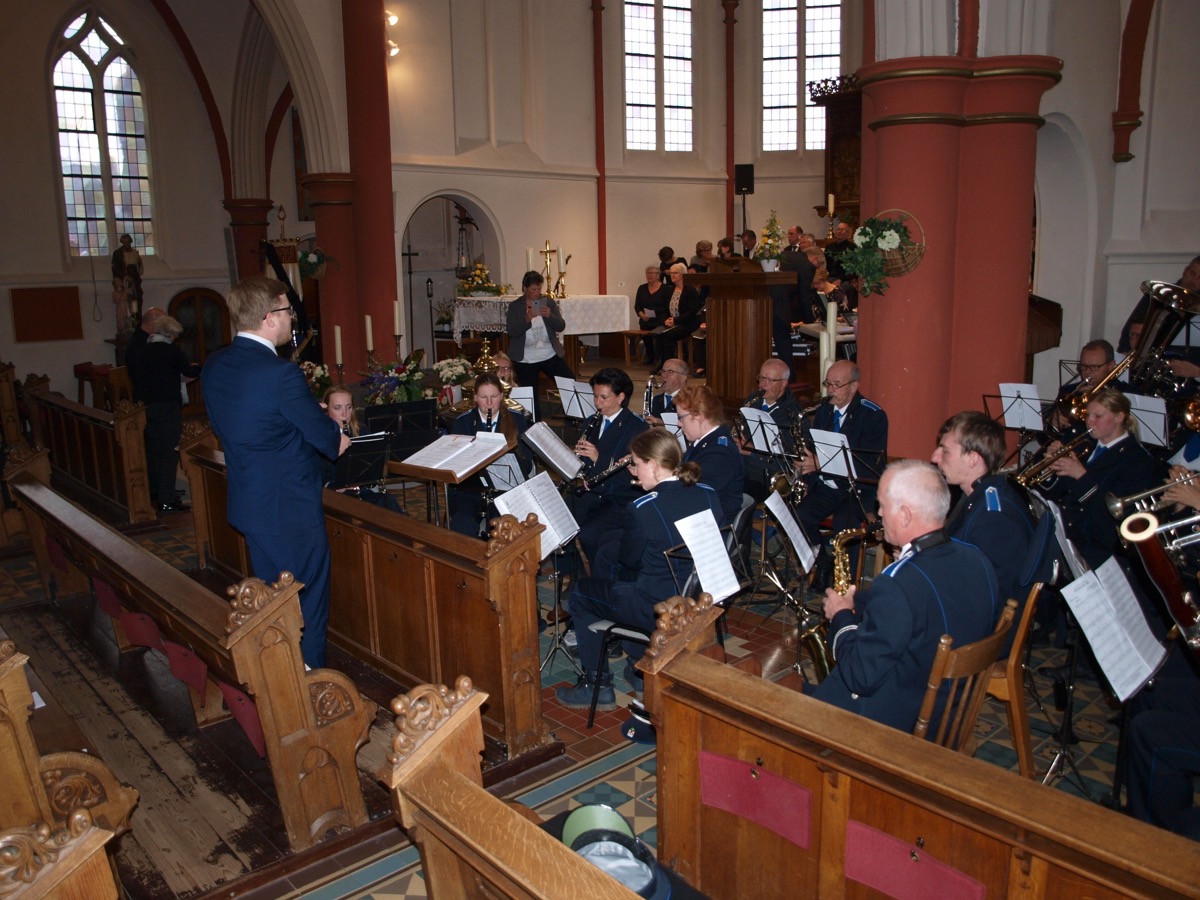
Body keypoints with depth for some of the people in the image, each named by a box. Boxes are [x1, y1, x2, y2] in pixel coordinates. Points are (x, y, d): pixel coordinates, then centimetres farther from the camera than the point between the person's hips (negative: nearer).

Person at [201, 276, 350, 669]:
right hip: (290, 507, -8)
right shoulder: (282, 374, -25)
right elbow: (327, 437, -16)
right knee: (307, 602, 8)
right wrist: (338, 438, 8)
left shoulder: (213, 367, 0)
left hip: (248, 501, 8)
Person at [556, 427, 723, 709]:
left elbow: (629, 557, -7)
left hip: (659, 611, -7)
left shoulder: (641, 509, -24)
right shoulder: (709, 495, -4)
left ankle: (597, 686, 23)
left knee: (579, 593, 16)